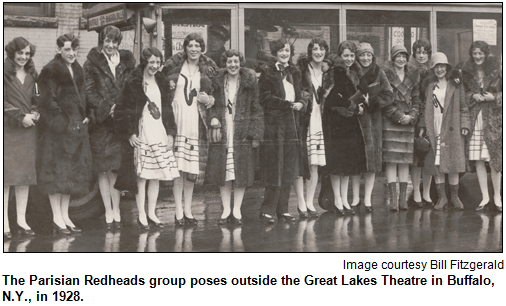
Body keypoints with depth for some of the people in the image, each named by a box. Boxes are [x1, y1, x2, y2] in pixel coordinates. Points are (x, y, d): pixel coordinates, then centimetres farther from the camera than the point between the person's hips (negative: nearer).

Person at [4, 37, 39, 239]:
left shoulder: (30, 74, 16)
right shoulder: (4, 72, -4)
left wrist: (34, 113, 4)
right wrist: (21, 116, -12)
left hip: (27, 131, 6)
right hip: (7, 129, -6)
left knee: (25, 176, 5)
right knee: (6, 177, -6)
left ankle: (21, 221, 10)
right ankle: (5, 224, -3)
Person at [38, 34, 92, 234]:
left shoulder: (78, 70, 14)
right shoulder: (51, 70, -9)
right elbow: (48, 100, -13)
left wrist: (84, 117, 6)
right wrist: (64, 123, -16)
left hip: (77, 127, 8)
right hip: (57, 128, -8)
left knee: (73, 172, 8)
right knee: (57, 172, -4)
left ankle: (64, 216, 15)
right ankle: (57, 218, 0)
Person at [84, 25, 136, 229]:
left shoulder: (126, 62, 11)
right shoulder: (92, 63, 3)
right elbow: (89, 92, -1)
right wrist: (106, 107, -10)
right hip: (101, 122, -1)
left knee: (116, 167, 0)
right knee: (103, 169, 0)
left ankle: (116, 210, 6)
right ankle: (109, 211, 6)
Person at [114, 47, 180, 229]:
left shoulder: (162, 83, 13)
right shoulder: (133, 83, -4)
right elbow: (121, 108, -6)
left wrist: (171, 132, 9)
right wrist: (129, 133, -9)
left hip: (160, 135, 5)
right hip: (141, 136, -5)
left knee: (157, 176, 7)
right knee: (141, 176, -4)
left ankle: (151, 213, 16)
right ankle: (141, 216, 3)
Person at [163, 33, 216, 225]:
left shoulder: (208, 69, 11)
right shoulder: (174, 65, 6)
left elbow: (215, 96, 17)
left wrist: (208, 100, -3)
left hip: (196, 121, 2)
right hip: (176, 119, -2)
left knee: (192, 167, 4)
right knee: (177, 166, -8)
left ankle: (188, 210, 13)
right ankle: (179, 212, -4)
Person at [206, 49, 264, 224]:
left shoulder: (249, 83, 3)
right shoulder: (217, 83, 9)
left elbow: (256, 110, 2)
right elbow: (211, 106, 17)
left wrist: (255, 135, -4)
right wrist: (212, 118, -6)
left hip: (242, 134, -2)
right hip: (222, 133, 2)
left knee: (241, 172, -1)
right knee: (223, 172, 1)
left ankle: (237, 210, 8)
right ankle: (226, 210, 10)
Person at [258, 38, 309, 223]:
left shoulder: (294, 73, 17)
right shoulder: (268, 72, -1)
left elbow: (300, 95, 17)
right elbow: (265, 98, -9)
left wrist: (301, 103, -6)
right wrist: (288, 105, -15)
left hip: (291, 124, 6)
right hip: (274, 123, -6)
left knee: (289, 169, 6)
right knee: (274, 170, -9)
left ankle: (282, 209, 13)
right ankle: (267, 210, -4)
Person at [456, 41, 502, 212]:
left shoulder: (496, 71, 0)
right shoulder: (466, 72, 7)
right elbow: (462, 94, 12)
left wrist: (494, 97, -13)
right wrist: (473, 96, -6)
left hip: (493, 119, -2)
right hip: (474, 119, 2)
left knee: (495, 159, -1)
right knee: (478, 161, 1)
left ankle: (497, 195, 13)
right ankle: (485, 196, 11)